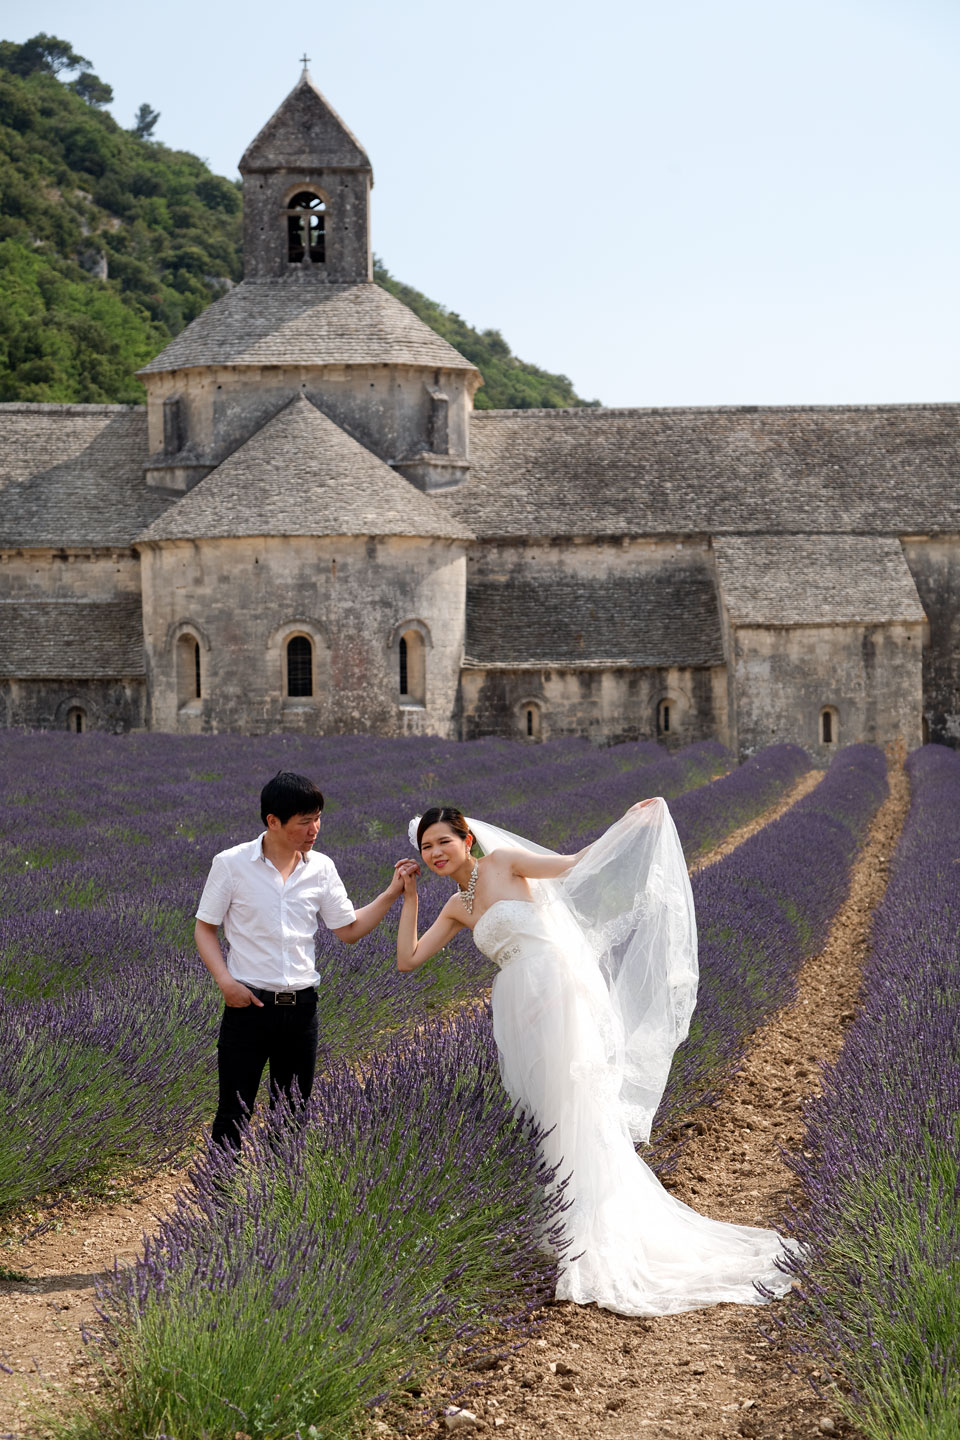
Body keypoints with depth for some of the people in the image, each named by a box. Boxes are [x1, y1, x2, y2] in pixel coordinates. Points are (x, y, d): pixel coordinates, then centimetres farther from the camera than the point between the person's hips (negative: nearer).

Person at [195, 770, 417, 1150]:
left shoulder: (321, 868, 5)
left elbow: (348, 930, 10)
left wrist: (392, 893, 0)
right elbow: (205, 927, 0)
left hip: (301, 1007, 4)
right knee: (234, 1113, 0)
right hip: (248, 1005, -4)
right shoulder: (231, 864, -6)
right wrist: (225, 980, -14)